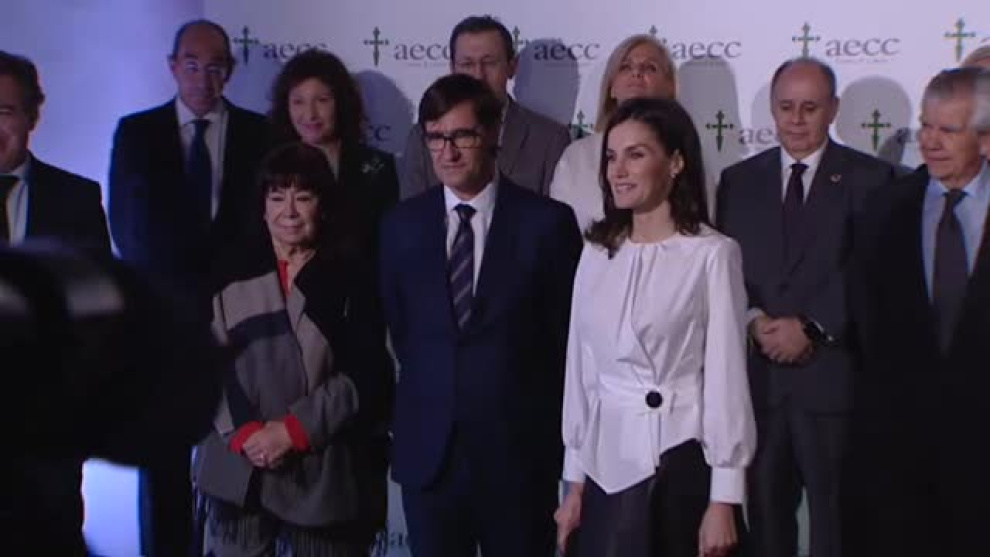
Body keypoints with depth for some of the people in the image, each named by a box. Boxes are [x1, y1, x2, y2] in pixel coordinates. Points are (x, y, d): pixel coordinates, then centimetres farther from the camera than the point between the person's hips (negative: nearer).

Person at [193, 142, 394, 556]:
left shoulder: (353, 273, 2)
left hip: (323, 471, -1)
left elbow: (364, 373, -4)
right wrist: (245, 431, -9)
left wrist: (293, 431, -10)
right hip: (238, 464, 2)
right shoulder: (232, 271, 9)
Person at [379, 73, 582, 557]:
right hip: (427, 447, 3)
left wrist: (549, 424, 3)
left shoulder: (547, 221, -5)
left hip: (519, 449, -2)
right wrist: (427, 387, 11)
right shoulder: (401, 225, 5)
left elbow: (568, 332, 1)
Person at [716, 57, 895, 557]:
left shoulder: (868, 178, 3)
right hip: (756, 373, 3)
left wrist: (811, 328, -13)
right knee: (764, 510, 7)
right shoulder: (739, 179, 13)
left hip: (831, 375, -3)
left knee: (833, 514, 1)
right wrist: (754, 320, -9)